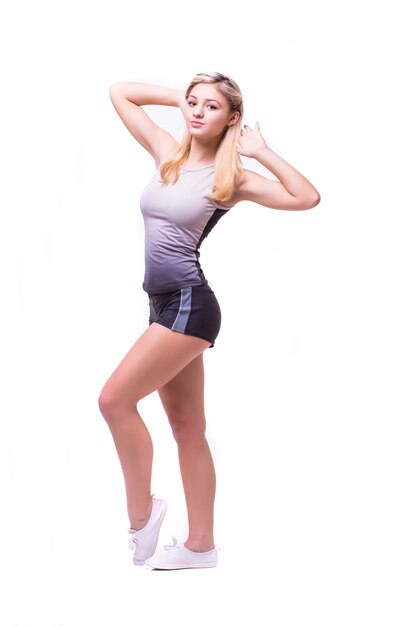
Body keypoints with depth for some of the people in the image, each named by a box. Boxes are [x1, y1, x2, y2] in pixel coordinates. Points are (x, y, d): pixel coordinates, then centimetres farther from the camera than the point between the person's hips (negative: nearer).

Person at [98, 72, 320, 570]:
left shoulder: (230, 178, -6)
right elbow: (119, 92, 18)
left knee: (115, 399, -13)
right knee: (186, 427, 10)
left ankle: (141, 510, 4)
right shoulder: (166, 152, 10)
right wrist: (177, 96, 12)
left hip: (189, 305, -7)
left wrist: (262, 152, -13)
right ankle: (201, 545, 18)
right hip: (165, 305, 7)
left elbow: (307, 198, -14)